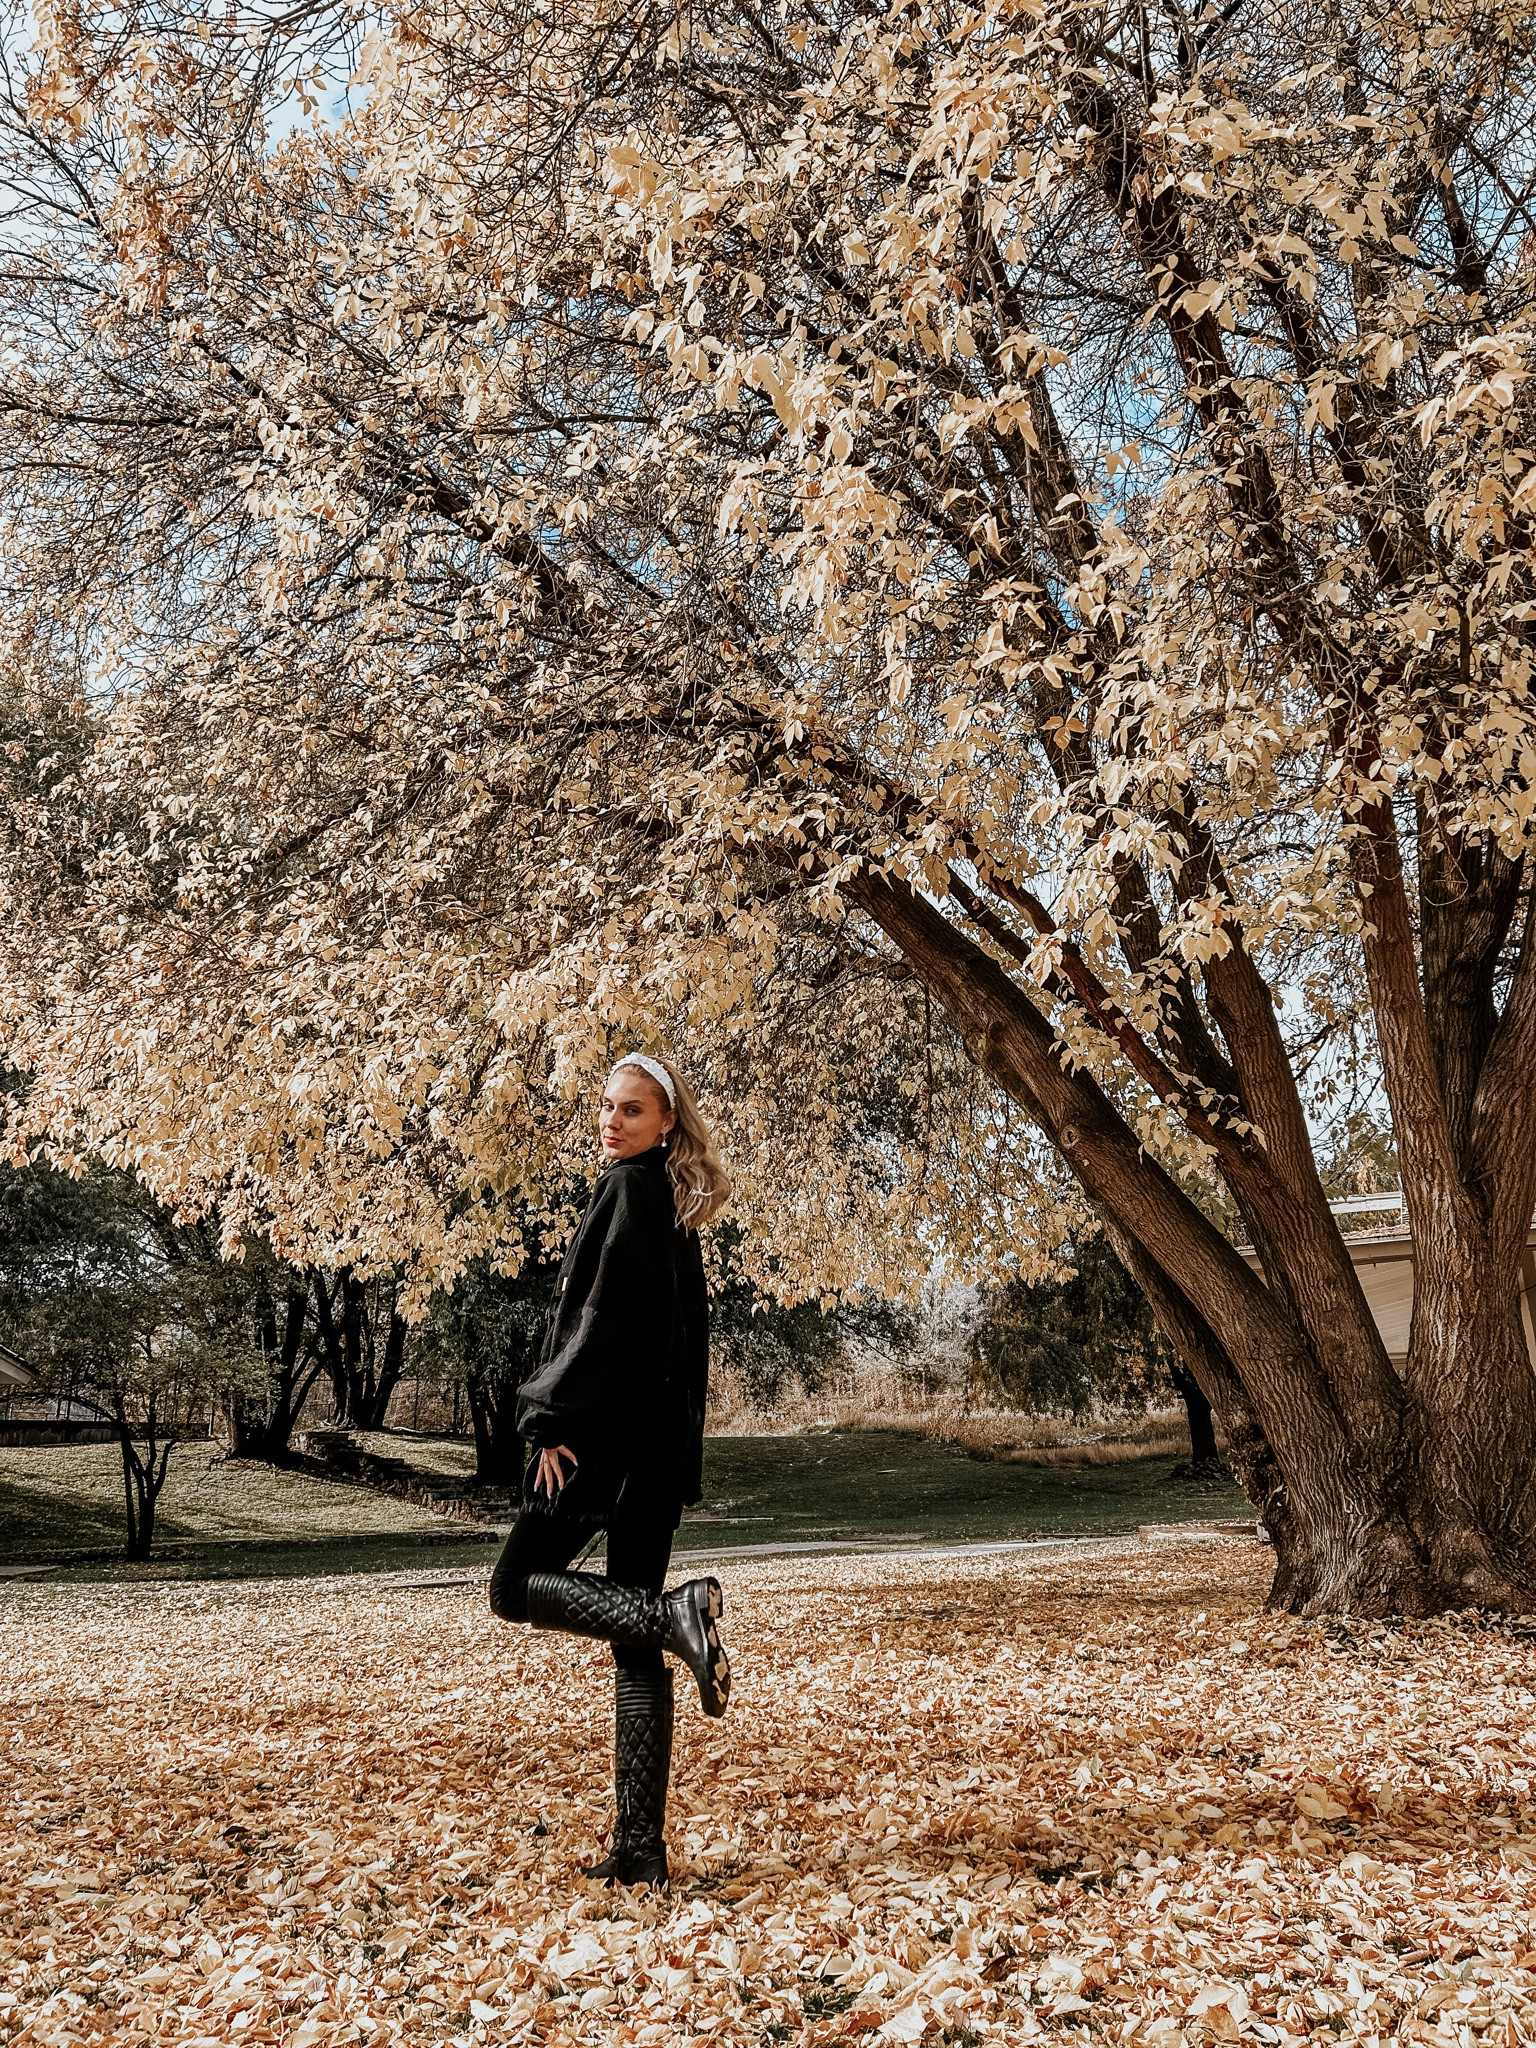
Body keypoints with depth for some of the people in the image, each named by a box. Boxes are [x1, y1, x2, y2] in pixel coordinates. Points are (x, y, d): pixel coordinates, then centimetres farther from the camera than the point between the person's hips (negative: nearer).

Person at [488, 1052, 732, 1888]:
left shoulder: (628, 1190, -9)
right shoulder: (675, 1207, 17)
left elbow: (604, 1310, -18)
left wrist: (552, 1420, -16)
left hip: (611, 1425, -9)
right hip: (663, 1435, 9)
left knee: (516, 1584, 5)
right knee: (634, 1642, 8)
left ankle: (677, 1611, -17)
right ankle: (639, 1846, 9)